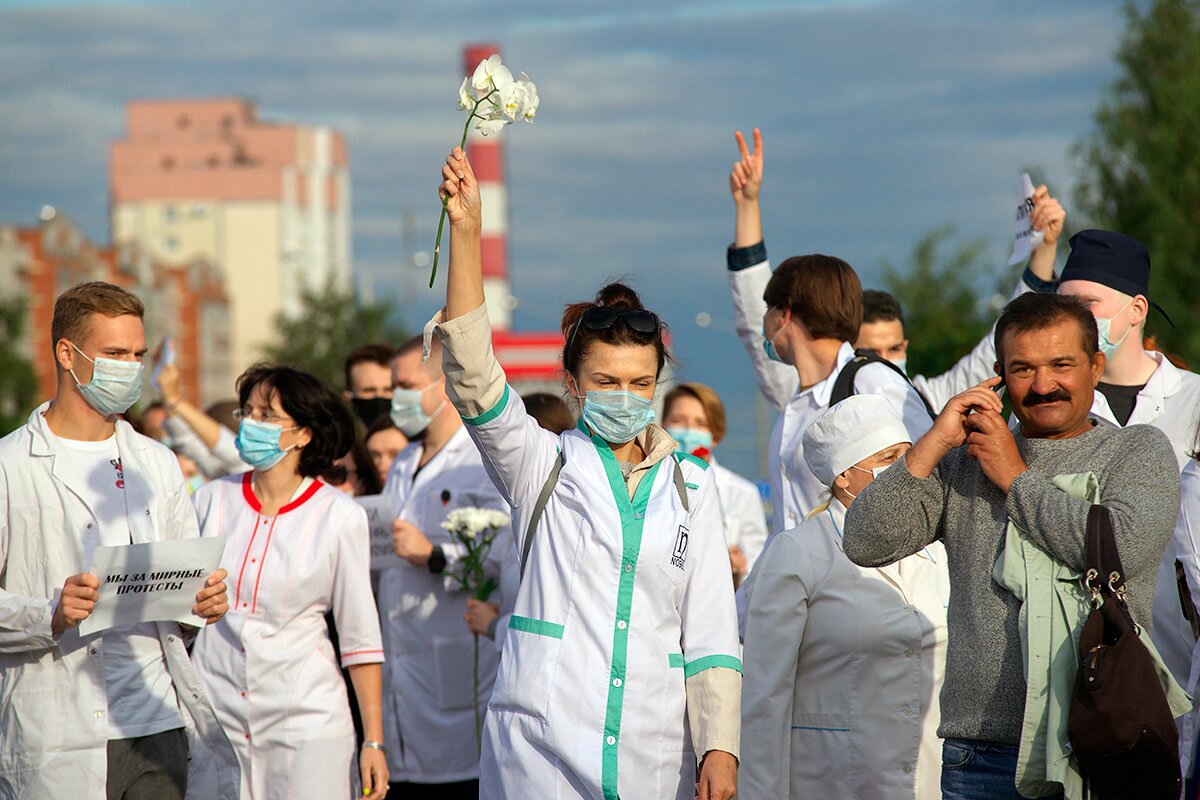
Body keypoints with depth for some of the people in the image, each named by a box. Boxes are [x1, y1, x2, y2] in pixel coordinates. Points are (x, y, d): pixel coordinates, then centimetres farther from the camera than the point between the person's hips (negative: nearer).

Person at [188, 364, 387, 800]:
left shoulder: (339, 515, -3)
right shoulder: (213, 499, 5)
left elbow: (360, 636, -1)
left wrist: (374, 741, -4)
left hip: (304, 719, -2)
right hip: (213, 712, 2)